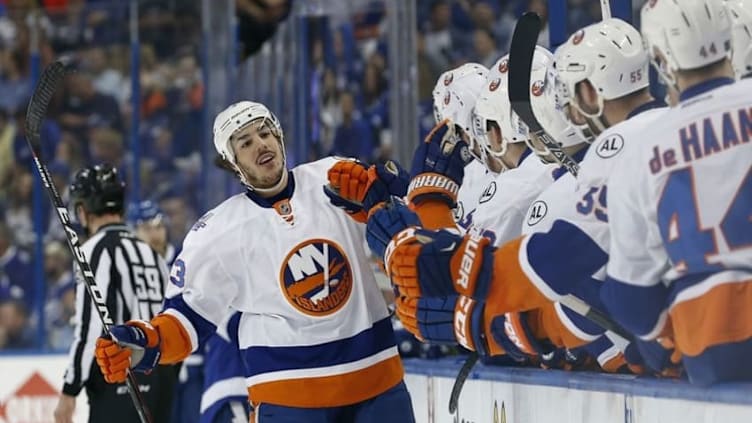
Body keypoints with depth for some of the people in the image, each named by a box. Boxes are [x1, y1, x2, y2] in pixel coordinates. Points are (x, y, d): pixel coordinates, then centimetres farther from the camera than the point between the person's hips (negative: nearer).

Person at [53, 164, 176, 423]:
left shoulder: (98, 249, -7)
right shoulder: (151, 253, 17)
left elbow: (90, 327, -15)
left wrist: (69, 392, -13)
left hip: (120, 385, -8)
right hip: (160, 381, 8)